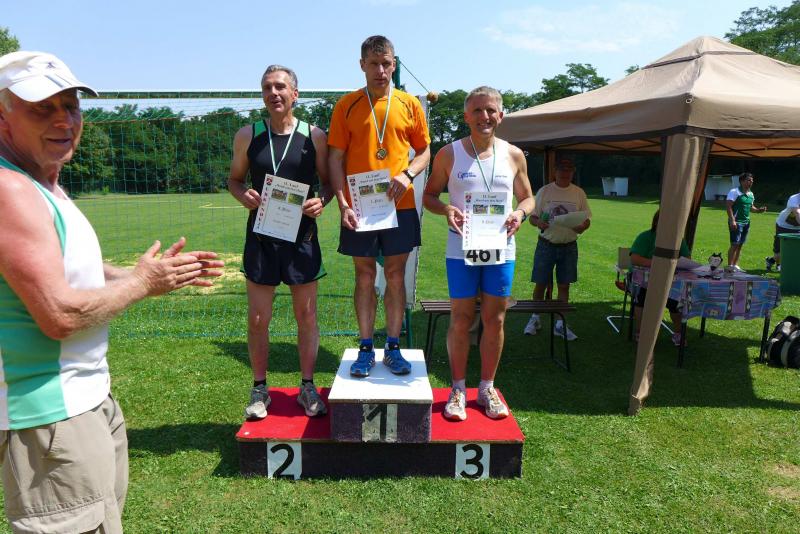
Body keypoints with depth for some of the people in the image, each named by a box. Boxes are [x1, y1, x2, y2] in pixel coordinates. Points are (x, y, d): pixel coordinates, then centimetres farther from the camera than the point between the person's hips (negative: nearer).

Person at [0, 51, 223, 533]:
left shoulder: (48, 186, 11)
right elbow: (60, 315, -28)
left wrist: (162, 274, 6)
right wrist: (141, 283, -13)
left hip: (88, 397, 11)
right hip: (49, 415, -10)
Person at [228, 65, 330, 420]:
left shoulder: (314, 136, 1)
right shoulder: (248, 136, 4)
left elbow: (328, 182, 7)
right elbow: (234, 179, 12)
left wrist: (321, 201, -15)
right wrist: (243, 195, -10)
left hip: (302, 235, 0)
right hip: (260, 235, 1)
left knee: (306, 315, 7)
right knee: (258, 319, 5)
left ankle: (307, 387, 22)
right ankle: (260, 389, 22)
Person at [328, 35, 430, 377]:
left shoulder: (409, 104, 6)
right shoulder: (347, 105, 4)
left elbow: (424, 151, 11)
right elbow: (336, 158, 1)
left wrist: (407, 174, -10)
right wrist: (342, 203, -10)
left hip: (400, 206, 1)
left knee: (395, 275, 6)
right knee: (365, 276, 6)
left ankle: (393, 347, 17)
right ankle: (366, 349, 17)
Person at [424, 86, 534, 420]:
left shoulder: (514, 155, 7)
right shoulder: (449, 154, 1)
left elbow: (528, 197, 14)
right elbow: (429, 196, 5)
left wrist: (520, 212, -8)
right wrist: (446, 210, -16)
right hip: (461, 248, -2)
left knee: (495, 320, 8)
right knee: (461, 320, 4)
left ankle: (487, 388, 25)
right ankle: (458, 389, 20)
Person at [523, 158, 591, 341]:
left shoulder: (579, 193, 4)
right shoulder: (544, 191, -1)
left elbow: (587, 218, 6)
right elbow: (532, 216, 0)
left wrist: (582, 226, -17)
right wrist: (538, 223, -23)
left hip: (569, 246, 2)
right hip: (546, 244, -1)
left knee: (564, 285, 6)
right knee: (540, 284, 4)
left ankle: (560, 324, 16)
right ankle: (535, 318, 22)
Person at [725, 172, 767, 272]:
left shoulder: (751, 194, 15)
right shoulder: (735, 192, -9)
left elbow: (750, 207, 25)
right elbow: (728, 206, -15)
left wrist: (758, 210, 3)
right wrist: (732, 220, -22)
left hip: (746, 222, 8)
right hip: (737, 222, -8)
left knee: (740, 245, 9)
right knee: (735, 244, -10)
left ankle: (735, 265, 15)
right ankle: (729, 266, -6)